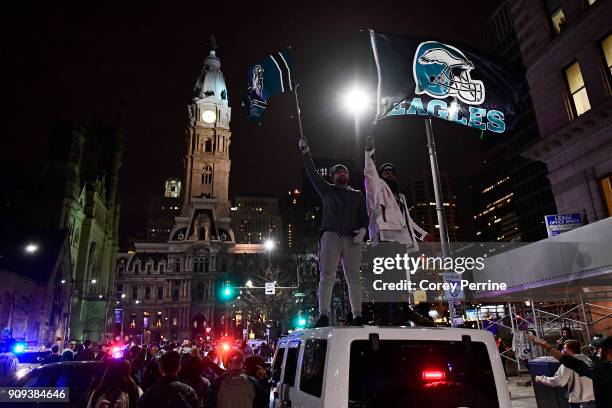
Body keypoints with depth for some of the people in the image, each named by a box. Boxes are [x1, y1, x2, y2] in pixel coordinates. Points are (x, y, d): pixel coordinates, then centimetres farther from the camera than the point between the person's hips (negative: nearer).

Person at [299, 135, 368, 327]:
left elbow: (365, 216, 15)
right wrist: (306, 152, 1)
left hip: (352, 239, 2)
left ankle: (358, 316, -4)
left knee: (354, 277, -4)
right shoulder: (327, 190, 20)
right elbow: (312, 173, 10)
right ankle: (323, 316, -17)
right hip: (331, 235, -1)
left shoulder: (357, 195, 24)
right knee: (327, 276, -11)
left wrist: (363, 230, -6)